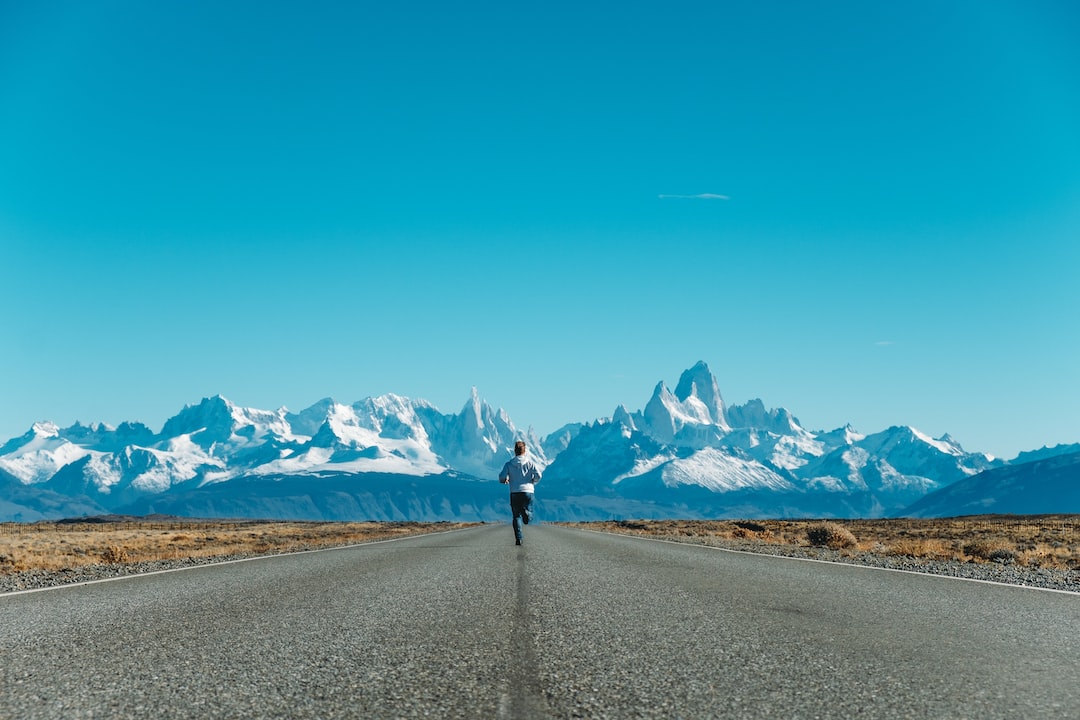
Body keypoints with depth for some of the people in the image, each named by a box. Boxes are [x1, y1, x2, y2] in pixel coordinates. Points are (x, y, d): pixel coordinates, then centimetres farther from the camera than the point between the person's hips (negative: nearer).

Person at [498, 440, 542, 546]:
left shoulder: (509, 464, 3)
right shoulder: (529, 463, 2)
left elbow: (502, 477, -5)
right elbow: (538, 475, -8)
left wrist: (506, 481, 18)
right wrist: (533, 482, 12)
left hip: (514, 492, 1)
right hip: (528, 491, -1)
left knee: (516, 516, 11)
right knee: (528, 509, 13)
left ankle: (518, 538, -2)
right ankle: (526, 512, -25)